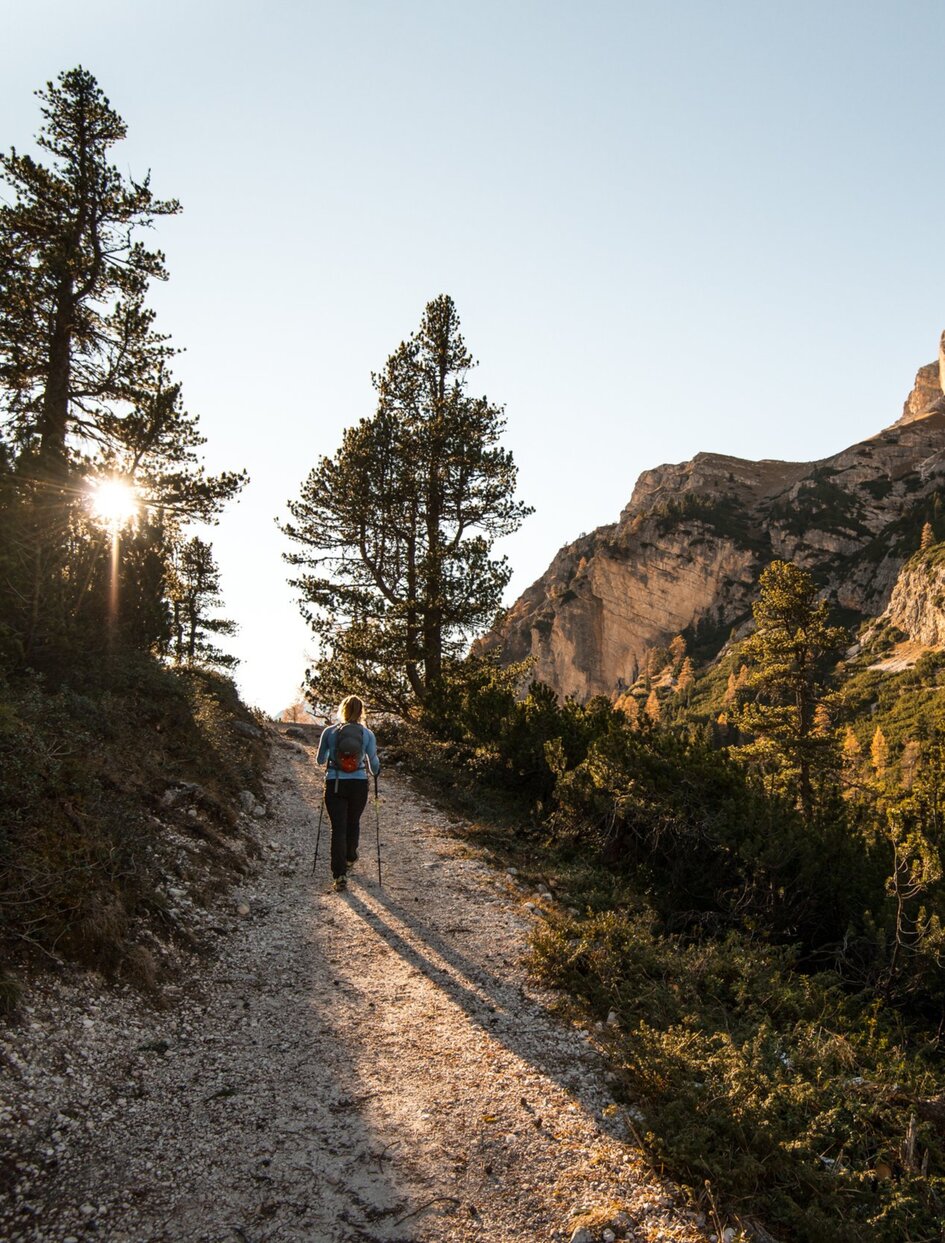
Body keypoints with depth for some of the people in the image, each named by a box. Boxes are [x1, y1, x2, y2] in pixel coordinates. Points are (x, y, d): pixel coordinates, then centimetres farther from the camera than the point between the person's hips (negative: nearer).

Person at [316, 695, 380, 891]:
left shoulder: (329, 732, -3)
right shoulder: (367, 734, -3)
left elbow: (320, 760, 9)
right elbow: (374, 764, 3)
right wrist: (375, 772, 26)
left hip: (334, 785, -1)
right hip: (358, 784, 1)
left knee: (338, 828, 1)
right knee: (353, 823, 23)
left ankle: (339, 874, -7)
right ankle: (349, 858, 45)